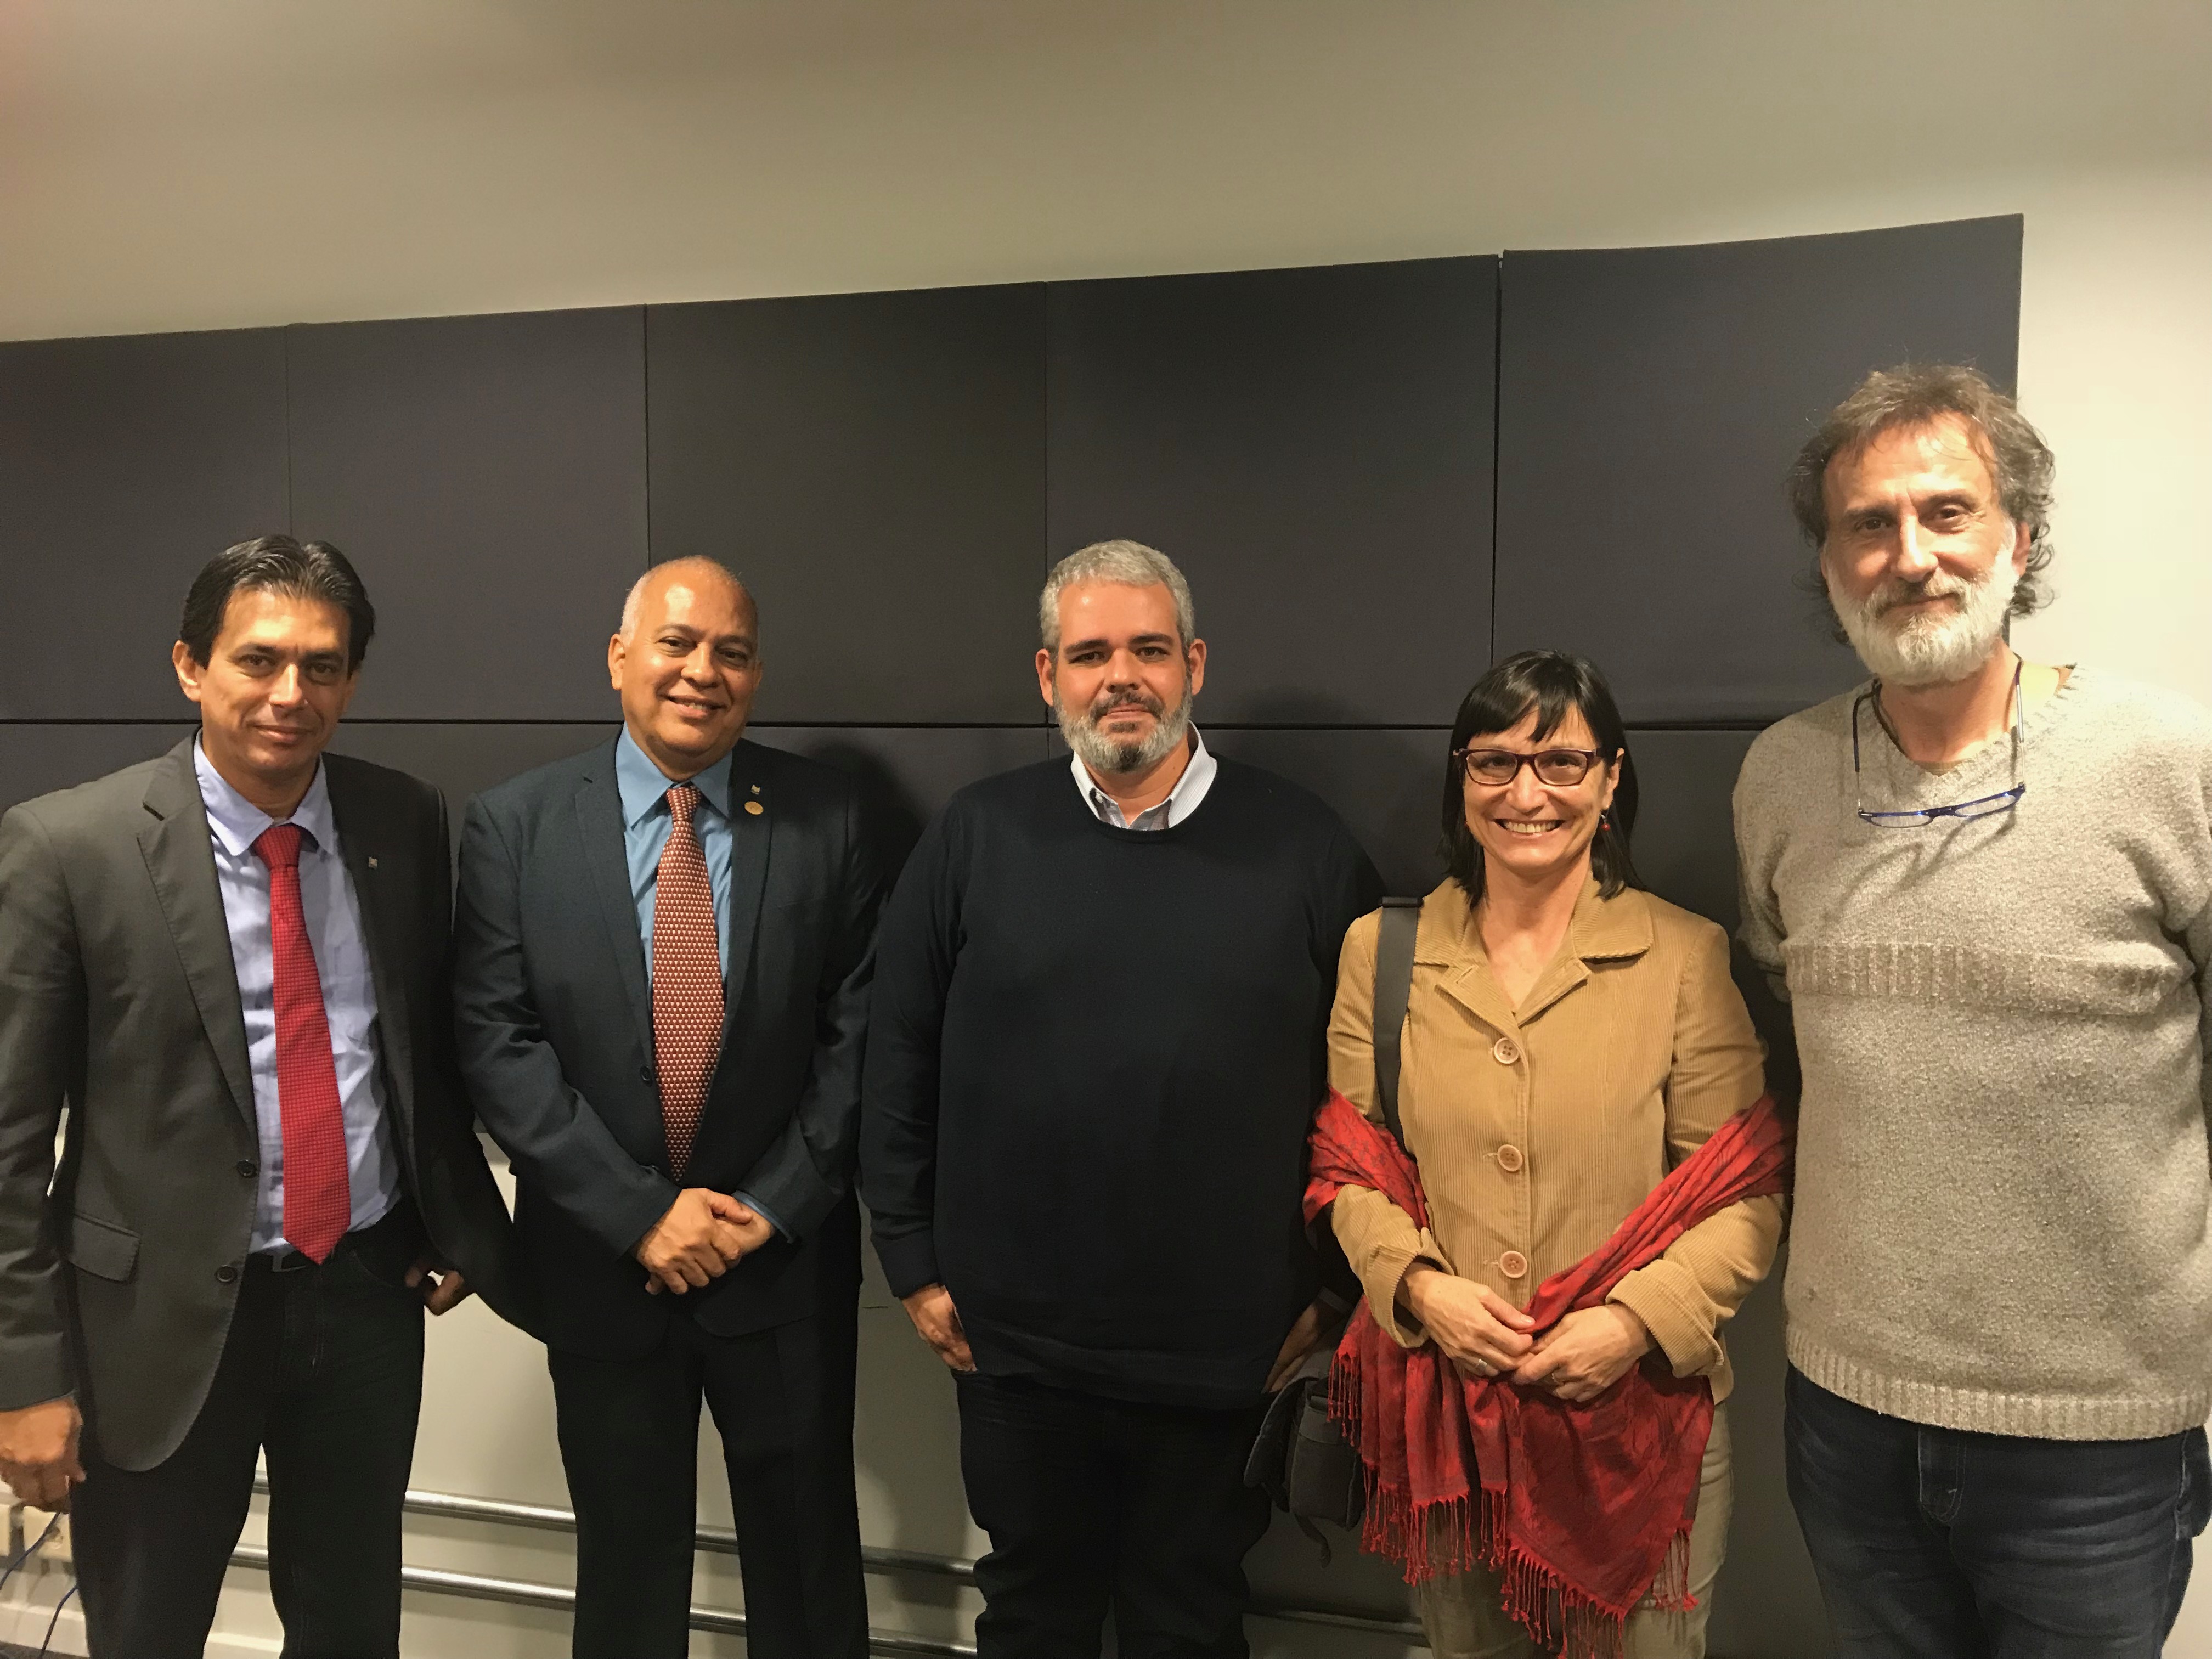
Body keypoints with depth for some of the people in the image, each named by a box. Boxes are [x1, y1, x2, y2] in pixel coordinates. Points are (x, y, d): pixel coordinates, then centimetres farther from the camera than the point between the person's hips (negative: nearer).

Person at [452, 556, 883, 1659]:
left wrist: (775, 1206, -11)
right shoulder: (514, 825, -5)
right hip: (602, 1258, 1)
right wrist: (638, 1211, -14)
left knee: (807, 1561, 16)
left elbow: (856, 1029, -4)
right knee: (625, 1558, 20)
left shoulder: (825, 818, -5)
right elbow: (496, 1040, -9)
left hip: (787, 1254, 0)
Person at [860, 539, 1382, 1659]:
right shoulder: (975, 838, -3)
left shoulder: (1305, 848, -5)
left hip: (1227, 1348, 0)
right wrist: (914, 1265, 1)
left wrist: (1333, 1285, 1)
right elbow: (898, 1065, 1)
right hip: (1015, 1339, 1)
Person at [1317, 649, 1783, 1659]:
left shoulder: (1687, 955, -7)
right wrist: (1415, 1283, -13)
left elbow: (1746, 1196, -6)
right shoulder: (1382, 950, 0)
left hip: (1644, 1414, -2)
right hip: (1439, 1414, 2)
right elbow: (1351, 1165, 3)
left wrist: (1640, 1320, -19)